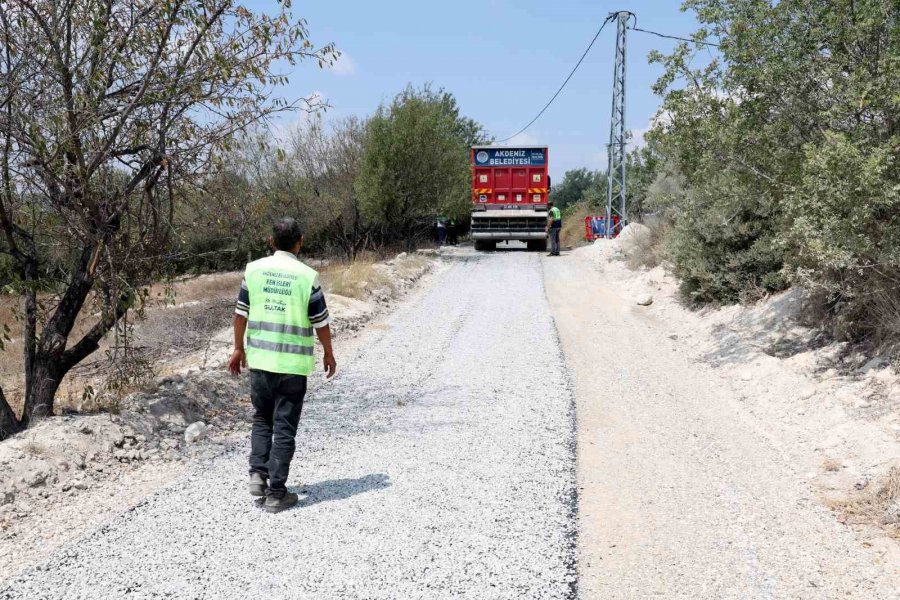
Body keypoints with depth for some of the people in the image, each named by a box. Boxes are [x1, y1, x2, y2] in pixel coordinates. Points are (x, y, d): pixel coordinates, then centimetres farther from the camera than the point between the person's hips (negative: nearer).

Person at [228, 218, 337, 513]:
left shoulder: (254, 269, -1)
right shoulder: (307, 276, -9)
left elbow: (240, 313, 5)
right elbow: (321, 322, -3)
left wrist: (239, 349, 17)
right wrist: (329, 354, 12)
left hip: (259, 359, 3)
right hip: (293, 364, -3)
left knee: (262, 419, 21)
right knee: (284, 428, 4)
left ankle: (257, 474, 8)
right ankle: (276, 493, 8)